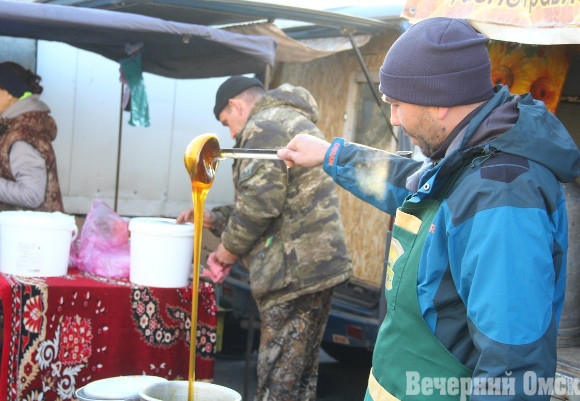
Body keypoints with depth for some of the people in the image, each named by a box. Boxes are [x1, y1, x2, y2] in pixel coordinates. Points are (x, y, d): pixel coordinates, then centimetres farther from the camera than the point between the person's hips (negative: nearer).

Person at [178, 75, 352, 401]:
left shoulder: (264, 126, -7)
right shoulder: (297, 122, 26)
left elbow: (260, 202, -19)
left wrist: (230, 247, -3)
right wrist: (214, 218, 25)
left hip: (294, 273, -10)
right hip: (321, 266, 10)